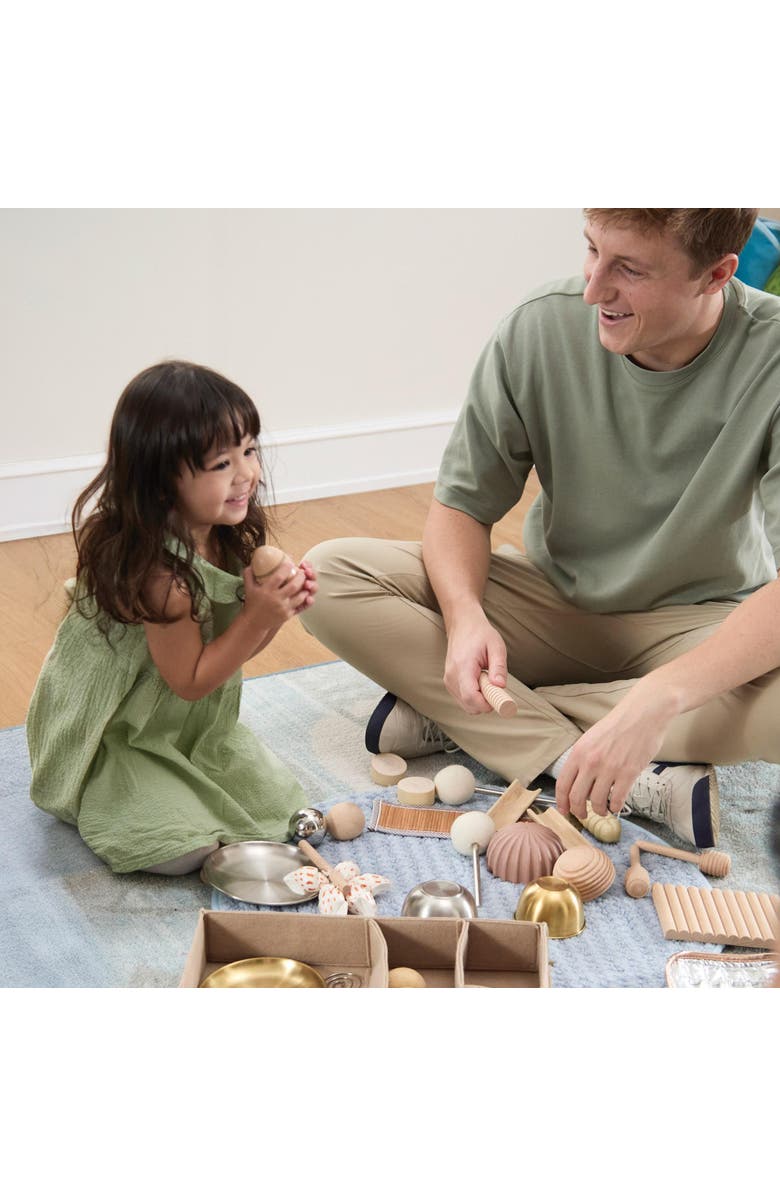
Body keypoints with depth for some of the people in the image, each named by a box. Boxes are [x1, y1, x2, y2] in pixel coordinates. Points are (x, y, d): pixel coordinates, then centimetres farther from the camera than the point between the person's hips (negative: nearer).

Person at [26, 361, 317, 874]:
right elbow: (190, 680, -23)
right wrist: (258, 615, -28)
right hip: (111, 740, -8)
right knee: (181, 850, -18)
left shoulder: (227, 534, -7)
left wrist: (280, 605, -16)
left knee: (279, 797, 4)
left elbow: (236, 648, 4)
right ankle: (103, 804, 9)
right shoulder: (160, 571, -33)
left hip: (193, 728, 8)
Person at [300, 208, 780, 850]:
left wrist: (658, 699, -46)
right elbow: (463, 506, -8)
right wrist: (465, 615, -30)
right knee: (327, 575, -18)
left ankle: (447, 714, -22)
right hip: (554, 602, 3)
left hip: (701, 627, -2)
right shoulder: (539, 328, -16)